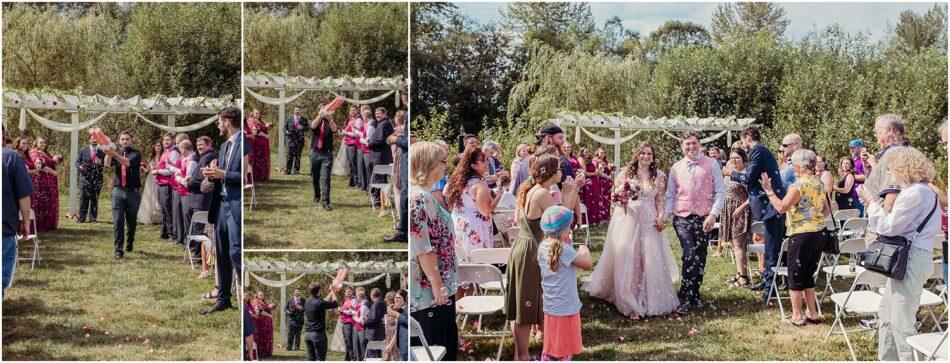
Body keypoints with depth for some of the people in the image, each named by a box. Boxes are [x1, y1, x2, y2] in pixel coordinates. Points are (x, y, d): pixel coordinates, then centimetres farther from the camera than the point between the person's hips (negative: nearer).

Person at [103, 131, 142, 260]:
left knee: (131, 221, 10)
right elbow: (107, 164, -6)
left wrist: (114, 154, -33)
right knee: (118, 222, -8)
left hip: (132, 191, -1)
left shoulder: (136, 153, 1)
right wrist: (108, 151, -23)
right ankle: (118, 250, -9)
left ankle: (129, 243, 33)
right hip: (118, 191, 1)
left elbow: (128, 162, -20)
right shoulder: (116, 152, 12)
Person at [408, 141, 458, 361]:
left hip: (438, 288, 10)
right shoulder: (418, 197, -19)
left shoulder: (426, 195, 13)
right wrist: (437, 284, -20)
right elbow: (422, 248, -23)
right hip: (429, 291, -10)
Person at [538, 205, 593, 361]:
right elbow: (588, 264, -23)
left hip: (550, 307, 7)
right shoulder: (563, 249, -24)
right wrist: (584, 250, -5)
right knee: (565, 349, 6)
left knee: (550, 347, 19)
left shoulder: (543, 247, 0)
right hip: (566, 307, -7)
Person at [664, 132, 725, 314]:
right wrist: (662, 216, 1)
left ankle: (694, 294, 24)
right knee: (691, 256, -15)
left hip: (704, 219, 0)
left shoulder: (711, 165, 2)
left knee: (700, 259, 7)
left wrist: (713, 214, -12)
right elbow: (670, 196, 13)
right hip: (682, 218, 0)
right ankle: (685, 298, -7)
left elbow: (720, 192, 0)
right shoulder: (676, 168, 9)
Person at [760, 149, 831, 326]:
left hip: (802, 234, -8)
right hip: (820, 233, 8)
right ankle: (812, 313, 21)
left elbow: (782, 207, -22)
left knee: (796, 276, 3)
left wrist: (769, 191, -14)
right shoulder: (820, 184, 9)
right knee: (808, 275, 18)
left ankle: (797, 316, 7)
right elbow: (827, 210, 15)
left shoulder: (798, 185, -16)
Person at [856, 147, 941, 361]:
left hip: (911, 260, -11)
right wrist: (877, 204, 13)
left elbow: (888, 227, -16)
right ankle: (887, 358, 28)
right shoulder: (920, 191, 16)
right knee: (886, 313, 19)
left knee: (902, 321, -7)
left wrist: (872, 203, -5)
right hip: (906, 257, 11)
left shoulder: (915, 193, -17)